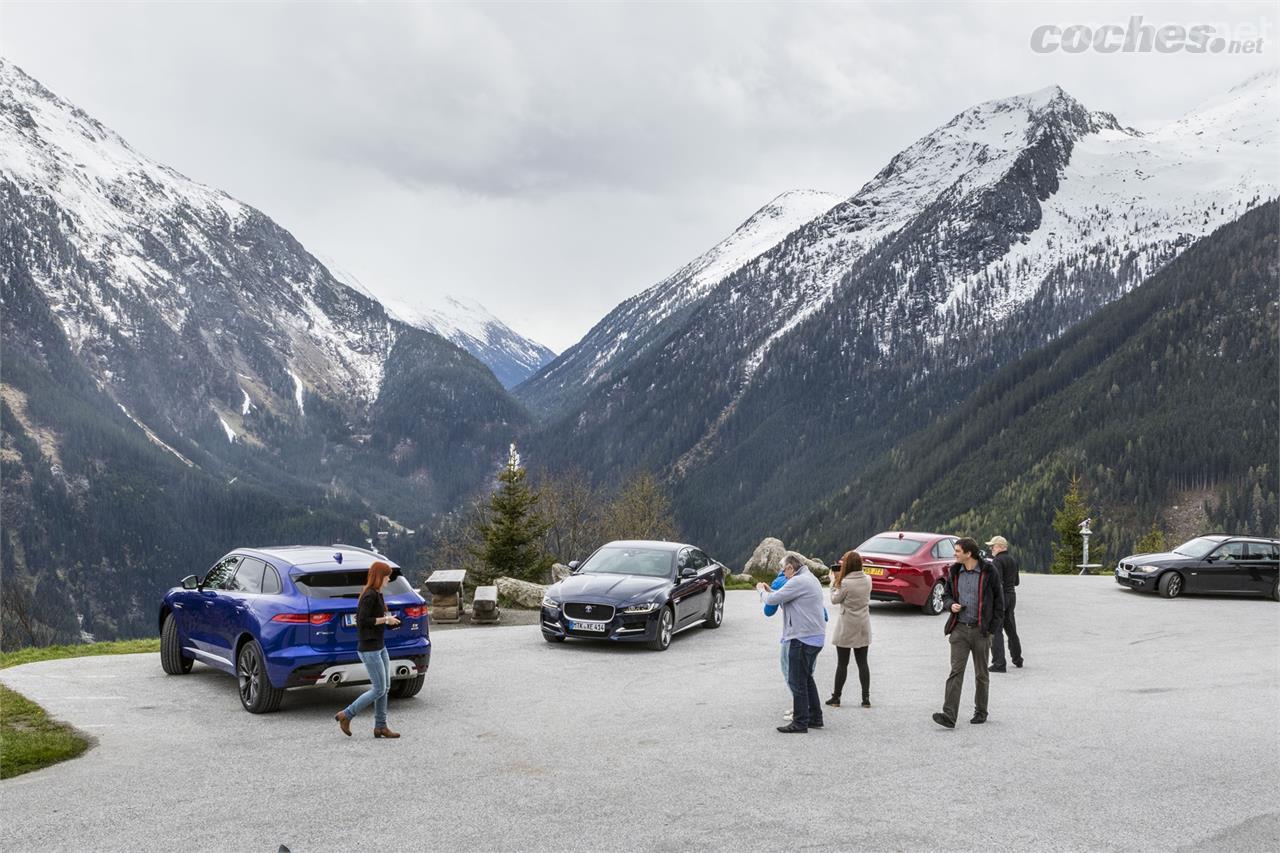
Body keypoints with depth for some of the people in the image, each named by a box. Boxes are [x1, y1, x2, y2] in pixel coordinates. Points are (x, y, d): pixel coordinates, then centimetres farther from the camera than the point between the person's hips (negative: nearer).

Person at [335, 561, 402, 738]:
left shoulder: (377, 594, 12)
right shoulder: (369, 595, -18)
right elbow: (362, 620, -23)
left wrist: (389, 620, 5)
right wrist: (385, 620, -17)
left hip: (380, 647, 10)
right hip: (369, 649, -10)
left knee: (385, 688, 10)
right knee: (379, 689, -5)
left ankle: (380, 727, 16)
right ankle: (345, 715, 5)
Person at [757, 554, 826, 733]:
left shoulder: (798, 581, -17)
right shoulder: (810, 579, 16)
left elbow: (772, 600, -14)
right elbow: (787, 599, 21)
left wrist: (762, 590, 5)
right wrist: (770, 590, 19)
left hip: (802, 638, -10)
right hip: (815, 637, 10)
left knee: (797, 681, -3)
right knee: (807, 678, 19)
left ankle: (800, 722, 1)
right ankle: (815, 717, 24)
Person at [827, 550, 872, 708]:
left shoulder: (845, 583, -20)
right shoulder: (868, 580, -3)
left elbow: (835, 599, -7)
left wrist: (834, 581, 2)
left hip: (846, 628, -5)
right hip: (863, 628, 5)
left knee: (842, 664, 5)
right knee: (862, 663, 10)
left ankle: (836, 697, 12)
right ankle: (866, 698, 10)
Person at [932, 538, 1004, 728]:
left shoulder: (988, 572, -6)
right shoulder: (954, 572, 5)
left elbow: (999, 600, -1)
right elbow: (946, 595, 16)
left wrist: (992, 627, -6)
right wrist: (951, 604, -7)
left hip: (980, 630, -2)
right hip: (959, 628, 2)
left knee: (981, 674, 10)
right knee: (956, 671, -7)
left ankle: (981, 712, 26)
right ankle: (949, 716, -13)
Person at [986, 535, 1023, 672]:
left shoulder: (998, 560, -15)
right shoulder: (1013, 560, 12)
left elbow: (997, 582, -23)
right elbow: (1016, 582, 18)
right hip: (1012, 594, 9)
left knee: (996, 630, -7)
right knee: (1011, 628, 21)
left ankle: (999, 663, -11)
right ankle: (1017, 659, 33)